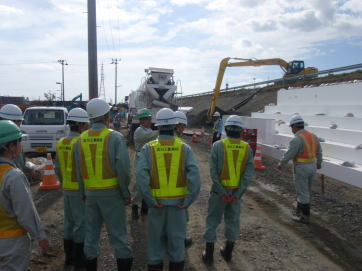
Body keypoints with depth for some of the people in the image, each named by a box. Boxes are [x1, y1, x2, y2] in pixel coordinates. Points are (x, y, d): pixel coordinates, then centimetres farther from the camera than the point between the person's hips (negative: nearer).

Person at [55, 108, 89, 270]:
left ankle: (69, 257, 30)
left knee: (69, 222, 18)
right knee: (81, 224, 2)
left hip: (67, 189, 8)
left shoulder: (61, 143, 7)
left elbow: (58, 168, 13)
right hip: (80, 189, -8)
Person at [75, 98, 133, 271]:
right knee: (117, 234, 6)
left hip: (90, 193, 5)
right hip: (111, 192, -4)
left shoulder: (81, 139, 2)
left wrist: (83, 193, 14)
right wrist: (126, 194, -6)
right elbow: (123, 169, -17)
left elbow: (78, 170, 4)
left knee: (91, 233, 17)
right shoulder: (115, 137, -12)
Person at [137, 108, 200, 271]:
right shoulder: (185, 148, -6)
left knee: (156, 237, 16)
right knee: (176, 238, 16)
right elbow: (194, 175, -17)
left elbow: (141, 176, -19)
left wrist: (151, 201, -13)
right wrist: (189, 201, -12)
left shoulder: (148, 148, -7)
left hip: (157, 202, 0)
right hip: (178, 201, 1)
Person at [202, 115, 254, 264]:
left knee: (213, 220, 10)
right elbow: (248, 172, -9)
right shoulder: (247, 148, -4)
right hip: (237, 191, 3)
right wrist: (238, 193, -10)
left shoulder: (218, 145, -11)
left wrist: (222, 192, -12)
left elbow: (213, 171, -16)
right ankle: (228, 252, 31)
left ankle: (209, 254, 17)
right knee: (233, 220, 17)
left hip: (219, 190, -2)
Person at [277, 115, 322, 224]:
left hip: (301, 168, -8)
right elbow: (319, 151, 17)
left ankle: (305, 216, 13)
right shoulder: (313, 136, 5)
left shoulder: (296, 139, -21)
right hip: (312, 167, 8)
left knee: (302, 192, 3)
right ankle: (300, 209, 35)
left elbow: (289, 155, -17)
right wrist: (319, 162, 33)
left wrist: (281, 164, 0)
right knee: (305, 190, 22)